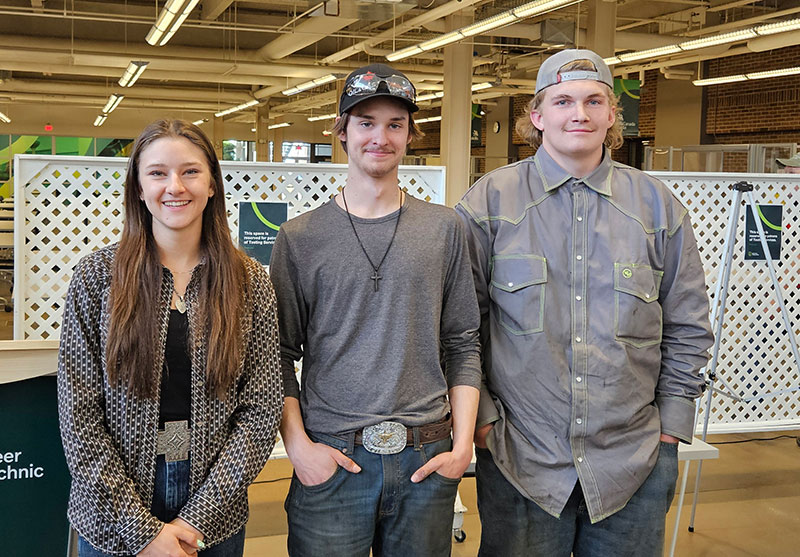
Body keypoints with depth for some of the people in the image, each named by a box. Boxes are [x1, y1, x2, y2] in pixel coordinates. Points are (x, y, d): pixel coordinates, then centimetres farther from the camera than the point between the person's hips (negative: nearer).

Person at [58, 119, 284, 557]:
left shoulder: (250, 283, -4)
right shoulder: (96, 276, -7)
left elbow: (261, 411, -6)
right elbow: (78, 415, -9)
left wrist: (197, 519, -12)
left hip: (215, 518, 1)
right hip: (113, 520, -1)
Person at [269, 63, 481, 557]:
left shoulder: (444, 228, 5)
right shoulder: (300, 237, 1)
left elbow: (463, 345, 4)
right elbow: (279, 355, 2)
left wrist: (462, 446, -2)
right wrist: (298, 445, -8)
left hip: (426, 460, 1)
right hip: (331, 460, -1)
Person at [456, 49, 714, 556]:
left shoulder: (657, 205, 5)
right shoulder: (490, 201, -2)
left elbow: (687, 327, 10)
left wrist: (671, 426, 4)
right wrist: (481, 417, -4)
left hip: (635, 463, 2)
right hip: (520, 459, -2)